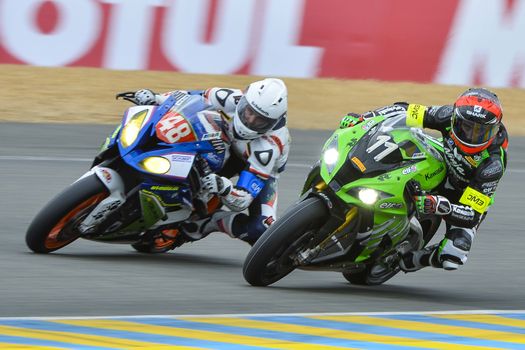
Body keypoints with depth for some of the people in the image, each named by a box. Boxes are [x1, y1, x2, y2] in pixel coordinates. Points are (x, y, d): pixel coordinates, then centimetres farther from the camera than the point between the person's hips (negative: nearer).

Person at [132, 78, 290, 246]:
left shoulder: (268, 147, -44)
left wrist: (224, 188, -66)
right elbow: (191, 98, -11)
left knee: (259, 229, -28)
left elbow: (242, 201, -45)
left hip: (262, 169, -4)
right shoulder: (230, 100, -32)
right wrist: (155, 98, -23)